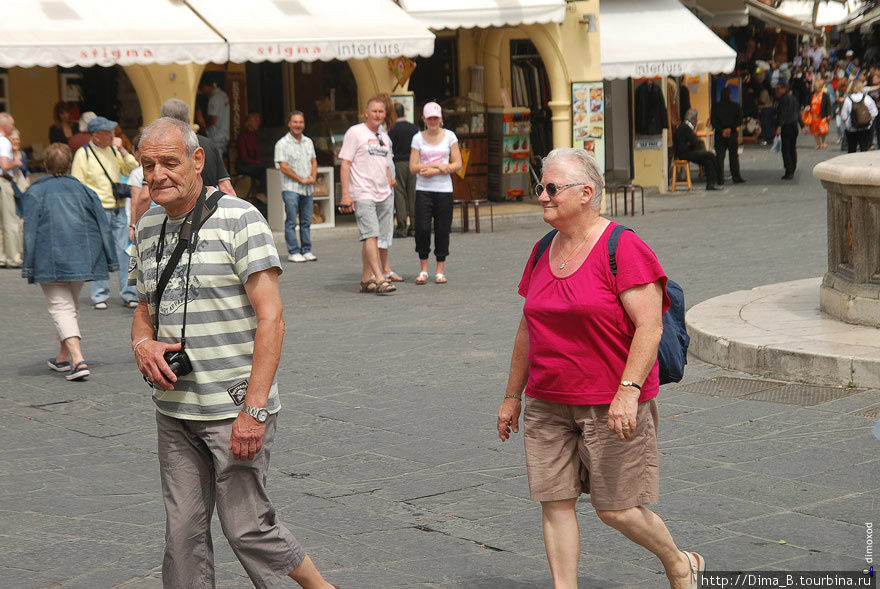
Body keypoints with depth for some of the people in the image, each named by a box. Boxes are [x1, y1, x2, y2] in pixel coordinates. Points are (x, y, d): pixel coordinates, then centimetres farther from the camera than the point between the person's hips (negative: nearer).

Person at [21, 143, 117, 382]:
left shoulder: (35, 193, 0)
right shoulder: (83, 190, 11)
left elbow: (30, 231, -6)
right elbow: (103, 226, 9)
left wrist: (28, 266, -6)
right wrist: (109, 261, 12)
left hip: (51, 260, -4)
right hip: (82, 259, 4)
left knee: (60, 307, -5)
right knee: (72, 304, 21)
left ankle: (77, 359, -23)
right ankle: (63, 357, 31)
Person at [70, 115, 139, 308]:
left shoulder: (113, 150, 12)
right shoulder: (83, 153, -3)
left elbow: (132, 171, 8)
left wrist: (122, 151, -3)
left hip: (119, 210, 4)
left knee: (125, 251, 2)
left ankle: (128, 294, 8)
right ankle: (99, 295, 7)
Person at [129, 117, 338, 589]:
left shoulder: (239, 220, -11)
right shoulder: (148, 227, 10)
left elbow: (270, 317, -16)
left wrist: (254, 408, -21)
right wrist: (142, 344, -2)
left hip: (235, 408, -6)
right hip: (174, 408, 6)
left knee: (246, 526, -2)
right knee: (183, 530, 8)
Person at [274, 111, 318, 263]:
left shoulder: (308, 142, 14)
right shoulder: (282, 144, -5)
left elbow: (314, 161, 18)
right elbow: (284, 167, -10)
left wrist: (313, 177, -1)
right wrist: (301, 179, -11)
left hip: (307, 188, 6)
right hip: (291, 188, -6)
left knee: (306, 221, 8)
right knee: (291, 222, -5)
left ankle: (306, 250, 14)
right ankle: (293, 252, -2)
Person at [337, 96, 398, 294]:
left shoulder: (384, 138, 19)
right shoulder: (355, 132, -2)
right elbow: (345, 164, -7)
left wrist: (389, 181, 14)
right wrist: (345, 194, -13)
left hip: (384, 196, 7)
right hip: (363, 194, -7)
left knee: (382, 240, 4)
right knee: (371, 235, -17)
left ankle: (366, 279, 12)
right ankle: (379, 279, -25)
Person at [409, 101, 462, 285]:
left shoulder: (449, 136, 5)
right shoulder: (418, 138, 5)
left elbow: (457, 164, 0)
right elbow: (413, 167, -1)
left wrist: (433, 171, -10)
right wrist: (438, 165, -11)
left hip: (444, 189, 0)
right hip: (423, 189, 0)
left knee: (442, 229, -1)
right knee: (422, 228, -9)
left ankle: (440, 271, 9)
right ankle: (423, 269, 4)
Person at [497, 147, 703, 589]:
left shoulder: (624, 249, -12)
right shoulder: (542, 253, 10)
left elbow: (649, 327, -18)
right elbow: (528, 331, 17)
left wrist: (628, 391, -27)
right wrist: (512, 396, 19)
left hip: (612, 404, -6)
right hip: (547, 404, 6)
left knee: (615, 509, 0)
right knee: (554, 502, 1)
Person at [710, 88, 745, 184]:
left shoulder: (715, 106, 1)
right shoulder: (736, 106, -2)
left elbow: (713, 122, -5)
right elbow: (739, 120, -7)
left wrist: (722, 130, -9)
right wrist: (730, 129, -10)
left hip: (719, 135, 1)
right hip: (733, 134, -1)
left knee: (719, 156, 3)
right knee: (734, 156, 7)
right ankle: (736, 177, 7)